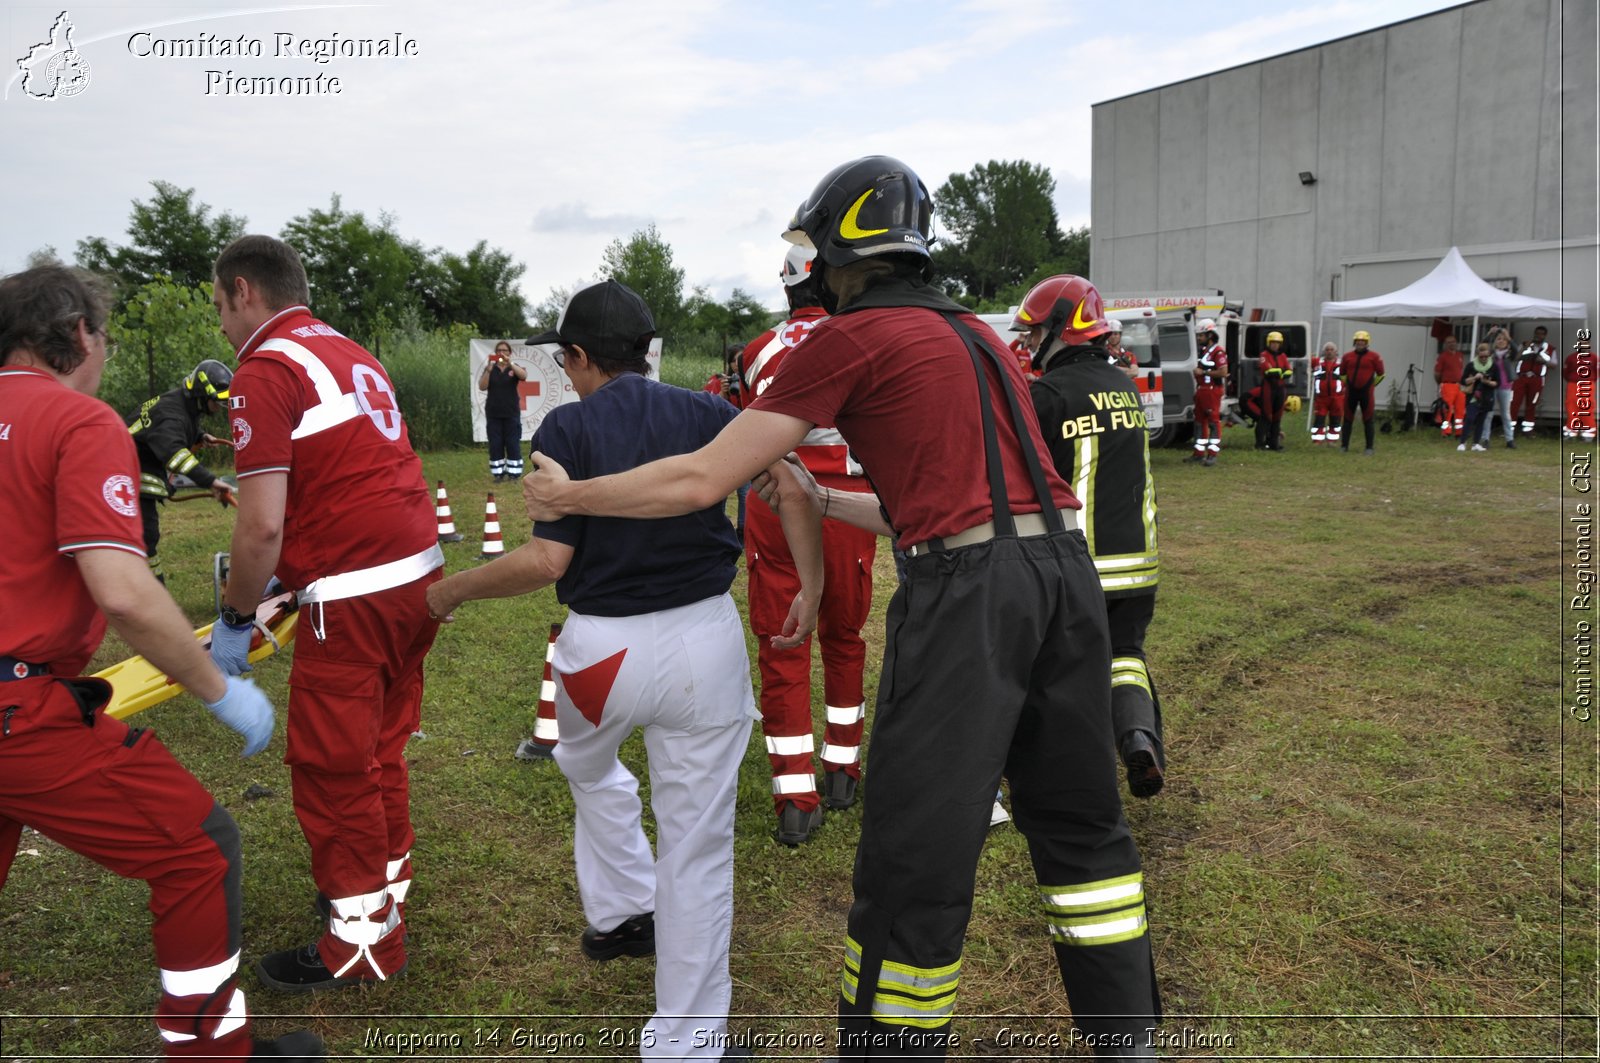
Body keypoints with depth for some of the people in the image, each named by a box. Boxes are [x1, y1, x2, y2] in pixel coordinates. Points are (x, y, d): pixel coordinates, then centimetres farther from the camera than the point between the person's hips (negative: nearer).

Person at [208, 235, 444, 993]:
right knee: (379, 752, 20)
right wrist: (298, 579, 23)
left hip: (353, 595, -8)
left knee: (333, 769, 5)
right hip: (420, 573, 9)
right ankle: (382, 890, 35)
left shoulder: (265, 370, -10)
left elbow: (263, 526, -17)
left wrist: (234, 618, -3)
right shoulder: (353, 355, 16)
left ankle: (363, 941, 17)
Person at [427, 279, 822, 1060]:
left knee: (590, 768, 34)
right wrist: (811, 591, 1)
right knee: (697, 840, 9)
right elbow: (792, 487, -7)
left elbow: (549, 560, -12)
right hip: (707, 639, 2)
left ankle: (619, 913, 43)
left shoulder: (566, 429, -5)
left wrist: (453, 590, 2)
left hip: (603, 648, -1)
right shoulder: (704, 413, 3)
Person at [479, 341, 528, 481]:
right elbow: (482, 387, -6)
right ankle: (498, 473, 6)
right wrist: (488, 370, -18)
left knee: (513, 443, -1)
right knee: (495, 444, 1)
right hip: (493, 413, 1)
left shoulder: (514, 368, 4)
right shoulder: (490, 369, 7)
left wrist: (510, 363, -30)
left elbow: (524, 376, -18)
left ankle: (514, 472, 4)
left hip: (511, 413, -1)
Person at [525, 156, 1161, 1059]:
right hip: (1064, 570, 8)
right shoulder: (977, 334, 21)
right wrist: (821, 502, 34)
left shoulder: (852, 337, -1)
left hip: (970, 589, -8)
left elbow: (702, 482, -1)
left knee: (916, 858, 4)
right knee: (1080, 823, 21)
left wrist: (568, 495, 12)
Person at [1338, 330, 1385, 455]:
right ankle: (1344, 445, 14)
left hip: (1366, 392, -2)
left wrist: (1371, 385, 7)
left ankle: (1369, 448, 7)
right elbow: (1342, 373, 17)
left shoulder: (1374, 357, -3)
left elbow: (1381, 374, 5)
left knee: (1368, 420, 2)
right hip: (1351, 392, 3)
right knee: (1347, 419, 7)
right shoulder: (1347, 356, 5)